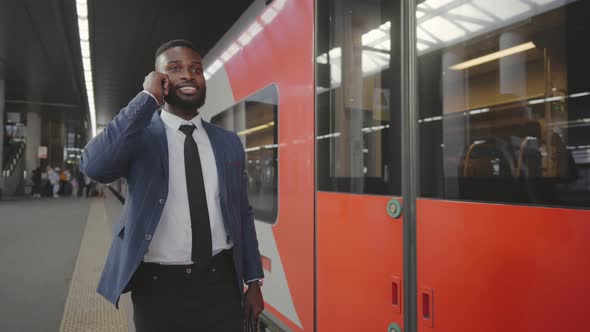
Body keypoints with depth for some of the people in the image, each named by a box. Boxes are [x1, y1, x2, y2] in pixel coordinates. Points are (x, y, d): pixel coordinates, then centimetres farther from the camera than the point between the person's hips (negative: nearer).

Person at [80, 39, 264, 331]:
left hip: (221, 283, 2)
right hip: (159, 286, -2)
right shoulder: (139, 135, -6)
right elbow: (94, 167, -27)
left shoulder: (229, 142, 4)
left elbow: (242, 214, 7)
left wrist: (253, 280, 7)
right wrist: (148, 98, -21)